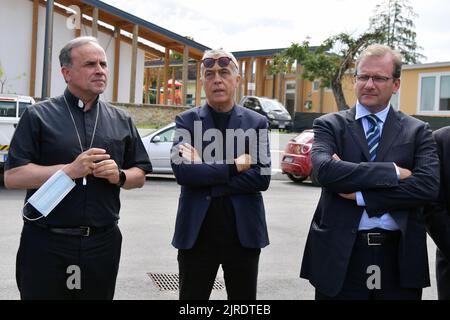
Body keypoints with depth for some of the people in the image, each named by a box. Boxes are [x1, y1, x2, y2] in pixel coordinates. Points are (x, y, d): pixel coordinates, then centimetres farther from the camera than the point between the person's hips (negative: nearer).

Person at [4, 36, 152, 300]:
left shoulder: (121, 121, 10)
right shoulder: (38, 116, -1)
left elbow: (139, 176, 13)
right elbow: (12, 176, -8)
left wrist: (119, 176, -9)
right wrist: (70, 170, -18)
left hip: (103, 242, 3)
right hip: (46, 242, -3)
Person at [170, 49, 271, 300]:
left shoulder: (257, 123, 3)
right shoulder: (186, 121, 2)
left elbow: (262, 177, -10)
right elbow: (182, 171, -13)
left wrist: (205, 173, -13)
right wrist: (233, 167, -15)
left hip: (244, 232, 1)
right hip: (196, 232, 0)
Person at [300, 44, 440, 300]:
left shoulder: (418, 132, 5)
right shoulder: (329, 125, 3)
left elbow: (428, 187, -10)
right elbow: (325, 170, -16)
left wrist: (360, 194, -13)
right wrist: (392, 171, -16)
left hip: (399, 258, 1)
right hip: (341, 256, -1)